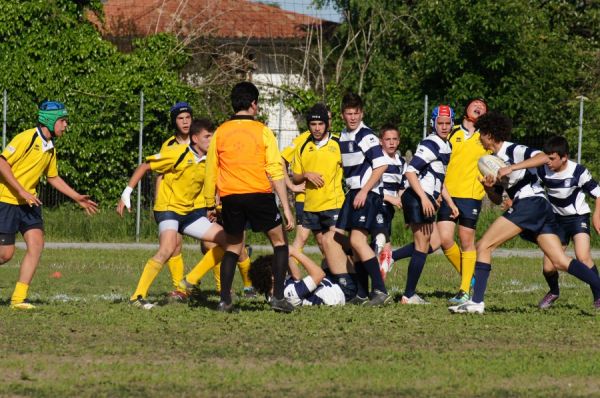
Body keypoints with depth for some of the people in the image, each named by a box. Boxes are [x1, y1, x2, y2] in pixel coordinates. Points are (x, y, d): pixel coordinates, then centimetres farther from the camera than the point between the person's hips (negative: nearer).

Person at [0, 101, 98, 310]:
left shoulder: (50, 148, 9)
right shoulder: (26, 139, -16)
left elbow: (53, 178, 23)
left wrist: (77, 198, 18)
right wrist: (22, 192, -22)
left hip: (29, 202, 7)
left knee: (36, 243, -9)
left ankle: (18, 298, -5)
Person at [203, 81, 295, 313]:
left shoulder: (220, 133, 6)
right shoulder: (262, 131, -2)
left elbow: (211, 172, 9)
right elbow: (275, 171, -6)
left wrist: (210, 205, 20)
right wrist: (286, 208, -5)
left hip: (230, 198, 3)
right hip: (259, 195, -3)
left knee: (233, 247, 17)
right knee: (280, 242, 12)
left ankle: (225, 300, 5)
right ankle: (278, 297, 1)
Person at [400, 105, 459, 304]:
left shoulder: (446, 146, 16)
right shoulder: (431, 144, -14)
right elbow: (410, 171, -21)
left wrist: (450, 202, 23)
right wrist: (424, 198, -26)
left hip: (426, 200, 10)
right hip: (417, 198, -10)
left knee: (434, 242, 11)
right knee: (422, 247, -5)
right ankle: (409, 296, -1)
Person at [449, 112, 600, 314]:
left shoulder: (514, 151, -4)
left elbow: (543, 157, -22)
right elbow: (497, 200, 26)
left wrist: (512, 167, -24)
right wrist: (489, 188, 4)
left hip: (530, 203, -10)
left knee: (484, 246, -8)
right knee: (560, 261, -1)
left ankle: (476, 302, -12)